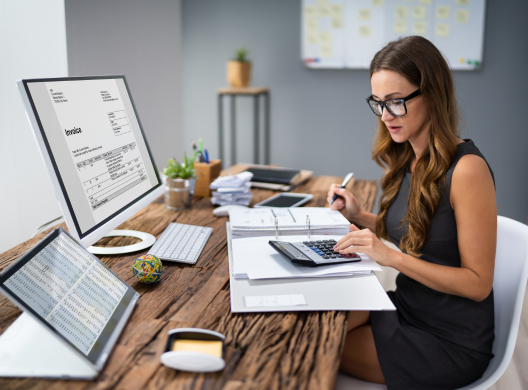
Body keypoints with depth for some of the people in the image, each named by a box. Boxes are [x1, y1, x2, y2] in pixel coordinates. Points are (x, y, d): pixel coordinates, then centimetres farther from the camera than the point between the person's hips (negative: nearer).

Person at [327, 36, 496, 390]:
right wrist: (360, 217, -2)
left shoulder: (466, 169, -23)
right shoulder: (408, 160, 1)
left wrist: (393, 258, -27)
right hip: (407, 307, 6)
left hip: (450, 342, -6)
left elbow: (478, 283, -20)